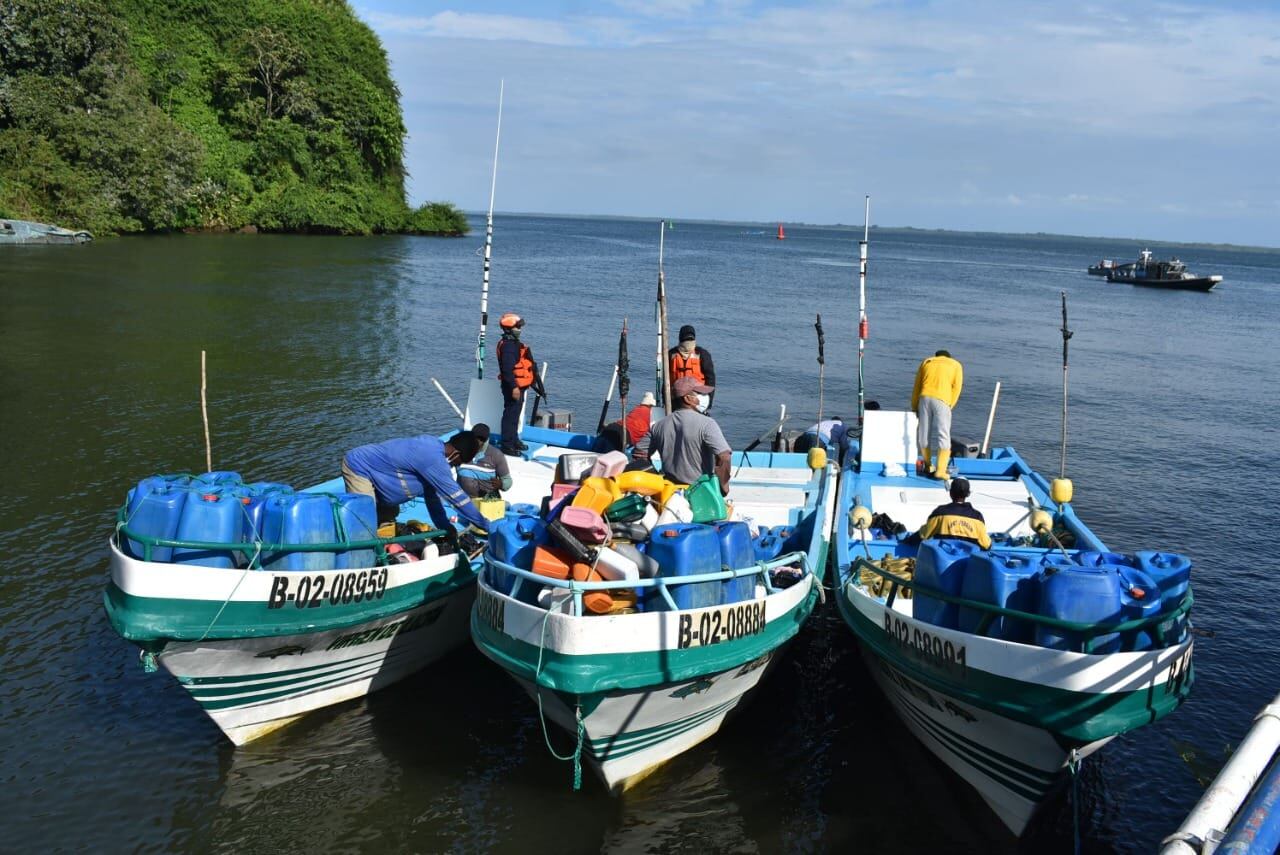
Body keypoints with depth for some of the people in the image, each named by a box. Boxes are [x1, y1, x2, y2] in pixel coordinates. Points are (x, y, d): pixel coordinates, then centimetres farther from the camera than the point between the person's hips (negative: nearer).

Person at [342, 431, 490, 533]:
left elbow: (431, 494, 8)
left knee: (388, 515, 16)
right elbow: (457, 497, -25)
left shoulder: (433, 444, 0)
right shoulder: (433, 459, -29)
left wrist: (445, 526, 11)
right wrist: (487, 526, -18)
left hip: (366, 465, 10)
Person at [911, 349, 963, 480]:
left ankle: (928, 467, 25)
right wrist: (949, 406, 7)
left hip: (924, 398, 3)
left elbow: (916, 387, 18)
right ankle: (940, 471, -10)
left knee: (924, 434, 13)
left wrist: (914, 407, 19)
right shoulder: (955, 365, 19)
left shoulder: (926, 362, 24)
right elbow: (956, 388, 6)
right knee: (943, 436, -2)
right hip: (942, 400, -2)